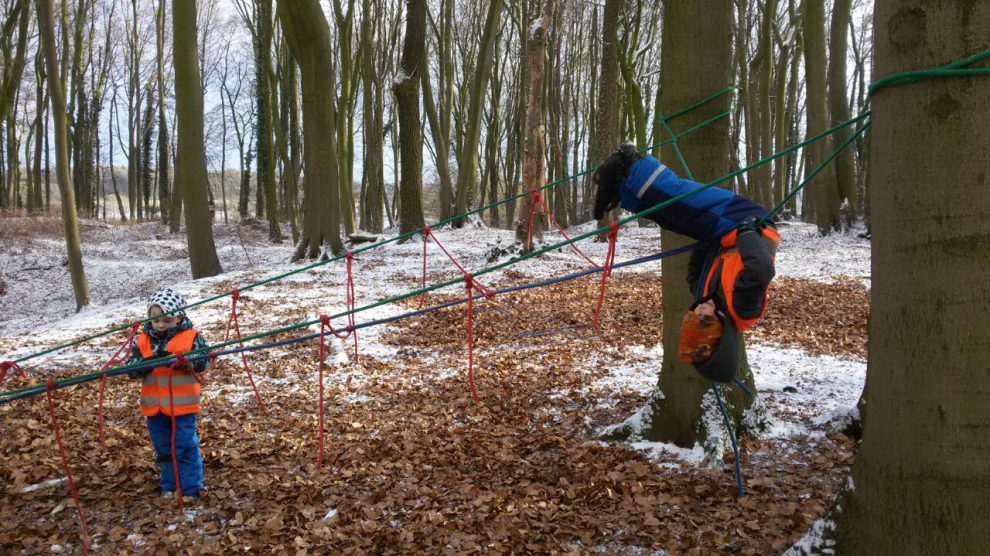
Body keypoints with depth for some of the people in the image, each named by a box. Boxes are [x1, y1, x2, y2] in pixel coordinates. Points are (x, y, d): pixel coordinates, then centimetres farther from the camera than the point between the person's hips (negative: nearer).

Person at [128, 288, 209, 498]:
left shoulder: (191, 337, -6)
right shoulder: (141, 341, 3)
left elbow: (202, 362, -17)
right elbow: (132, 369, -4)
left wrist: (177, 359, -31)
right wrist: (148, 363, -25)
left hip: (182, 404, -4)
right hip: (154, 406, 4)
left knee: (186, 448, 2)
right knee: (163, 449, 16)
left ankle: (190, 489, 12)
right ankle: (168, 487, 30)